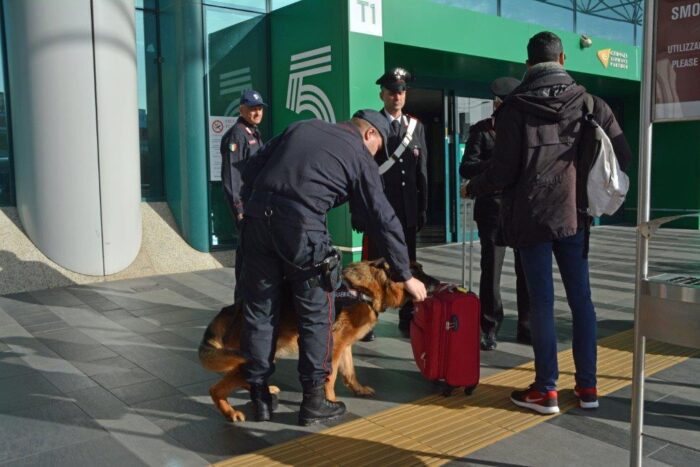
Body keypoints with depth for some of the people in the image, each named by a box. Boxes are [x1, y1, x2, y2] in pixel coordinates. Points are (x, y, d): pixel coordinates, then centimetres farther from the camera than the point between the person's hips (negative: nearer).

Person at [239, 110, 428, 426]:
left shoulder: (302, 127, 23)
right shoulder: (359, 156, 10)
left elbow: (250, 171, 18)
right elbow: (383, 219, 9)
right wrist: (405, 275, 15)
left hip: (257, 217, 5)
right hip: (301, 226, -5)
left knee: (259, 311, 13)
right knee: (316, 315, 10)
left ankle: (260, 397, 23)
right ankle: (314, 401, 17)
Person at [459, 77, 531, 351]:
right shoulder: (481, 130, 4)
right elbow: (466, 168, -5)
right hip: (493, 210, -2)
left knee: (527, 271, 5)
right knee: (491, 271, 2)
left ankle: (526, 326, 18)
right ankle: (489, 329, 13)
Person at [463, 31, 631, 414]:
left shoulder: (515, 106, -4)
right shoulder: (589, 103, 5)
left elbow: (504, 169, -9)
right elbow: (622, 156, 3)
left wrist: (472, 188, 8)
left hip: (531, 217, -2)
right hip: (574, 214, 3)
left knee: (541, 301, 2)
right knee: (580, 298, 11)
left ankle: (546, 390, 8)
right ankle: (587, 386, 18)